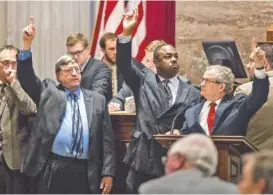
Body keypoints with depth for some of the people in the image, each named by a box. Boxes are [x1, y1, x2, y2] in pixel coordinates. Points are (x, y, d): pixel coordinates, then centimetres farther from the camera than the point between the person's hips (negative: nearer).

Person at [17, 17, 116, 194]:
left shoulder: (97, 99, 11)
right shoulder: (49, 91, 12)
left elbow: (107, 139, 8)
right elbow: (26, 77, 0)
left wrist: (108, 173, 0)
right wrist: (27, 43, -11)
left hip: (85, 172, 1)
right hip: (54, 169, -1)